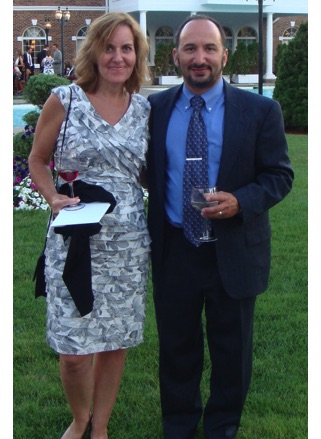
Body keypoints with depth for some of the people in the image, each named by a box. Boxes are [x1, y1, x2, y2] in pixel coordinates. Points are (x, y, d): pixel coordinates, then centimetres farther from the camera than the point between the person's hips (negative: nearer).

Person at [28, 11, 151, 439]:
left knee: (116, 343, 11)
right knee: (73, 350, 0)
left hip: (128, 244, 3)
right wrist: (54, 198, -11)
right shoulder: (64, 100, -2)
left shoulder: (145, 109, 6)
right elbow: (37, 161, 6)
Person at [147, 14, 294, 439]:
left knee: (231, 348, 14)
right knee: (176, 345, 17)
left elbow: (280, 175, -4)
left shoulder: (260, 111, -6)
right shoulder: (155, 108, 1)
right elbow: (147, 171, 9)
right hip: (173, 250, 2)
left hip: (234, 251, -1)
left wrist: (240, 201, -21)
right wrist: (151, 235, -2)